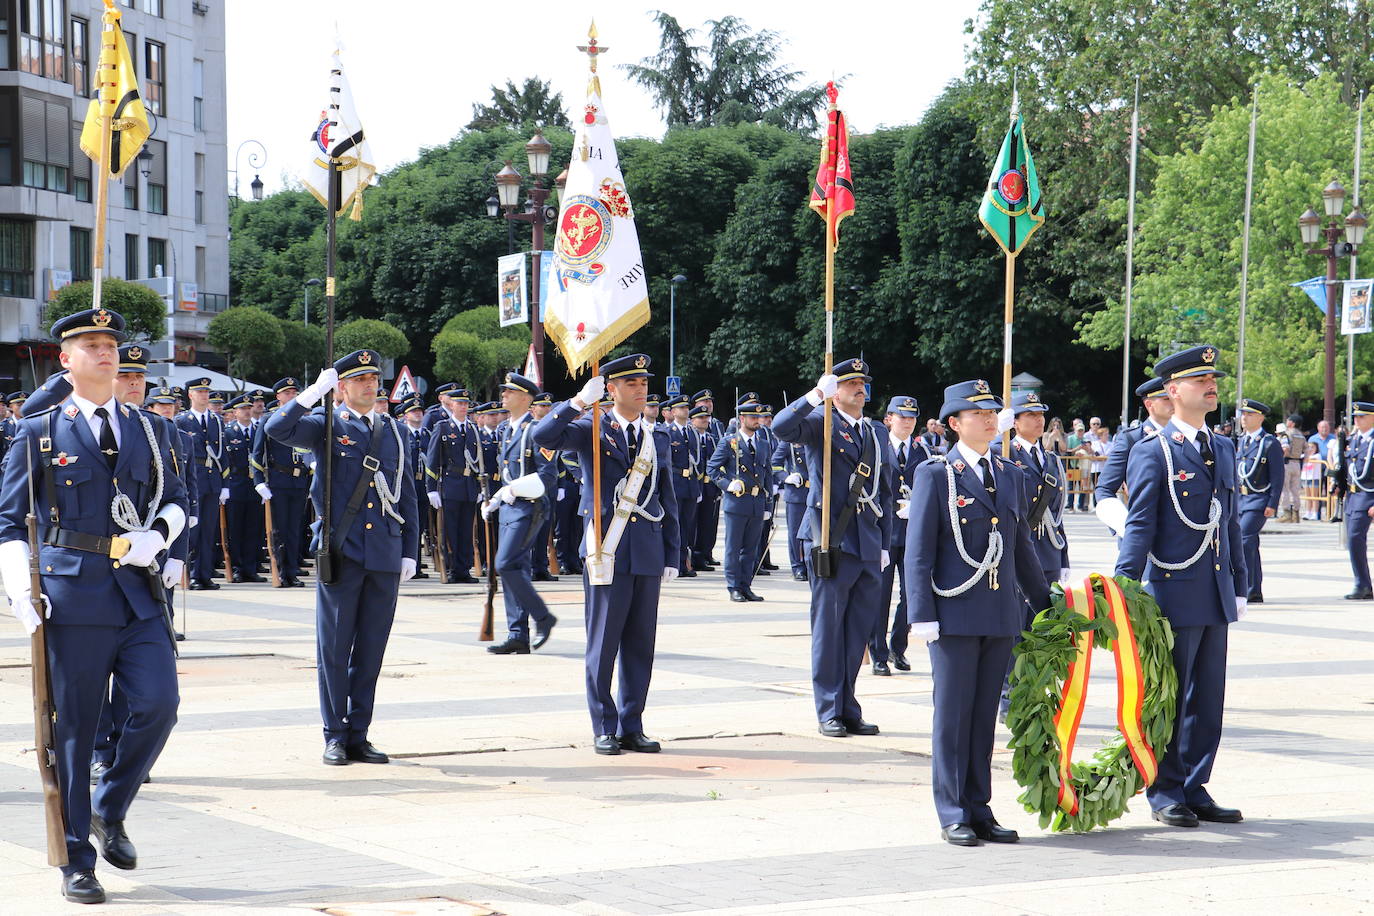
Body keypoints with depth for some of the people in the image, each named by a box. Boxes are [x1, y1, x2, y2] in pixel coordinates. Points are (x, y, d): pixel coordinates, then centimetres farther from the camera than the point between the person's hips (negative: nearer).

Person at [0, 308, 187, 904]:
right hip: (73, 591, -3)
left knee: (159, 703, -10)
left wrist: (158, 534, -4)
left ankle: (110, 810, 16)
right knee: (74, 726, 1)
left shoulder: (147, 430, 14)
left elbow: (174, 500, 19)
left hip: (139, 590, 3)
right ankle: (77, 861, 10)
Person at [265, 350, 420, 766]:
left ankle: (359, 736, 15)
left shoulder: (392, 430, 14)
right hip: (340, 554, -4)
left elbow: (406, 495, 17)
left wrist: (410, 552, 12)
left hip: (384, 557, 4)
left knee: (371, 650, 6)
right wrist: (315, 391, -16)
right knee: (334, 647, 0)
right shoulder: (326, 424, 3)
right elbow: (277, 428, -16)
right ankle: (335, 737, 8)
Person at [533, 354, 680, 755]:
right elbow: (543, 437, -17)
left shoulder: (657, 437, 13)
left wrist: (672, 556, 11)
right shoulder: (591, 429, 1)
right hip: (606, 552, -4)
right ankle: (604, 729, 8)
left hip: (648, 552, 4)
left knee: (641, 643, 7)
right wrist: (580, 402, -24)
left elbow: (668, 501, 15)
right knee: (603, 644, 0)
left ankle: (632, 727, 14)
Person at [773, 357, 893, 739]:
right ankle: (829, 713, 6)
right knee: (828, 630, -1)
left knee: (859, 631, 8)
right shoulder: (820, 425, -1)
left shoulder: (878, 435, 17)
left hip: (868, 546, 5)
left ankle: (849, 710, 17)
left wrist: (885, 545, 15)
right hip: (831, 544, -5)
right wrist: (817, 394, -27)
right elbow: (781, 427, -22)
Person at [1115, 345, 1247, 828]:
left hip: (1216, 597, 7)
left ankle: (1195, 790, 20)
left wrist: (1239, 586, 17)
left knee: (1207, 699, 11)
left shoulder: (1223, 449, 14)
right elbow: (1139, 526, -11)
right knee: (1169, 698, 1)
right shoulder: (1152, 452, -7)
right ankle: (1165, 795, 11)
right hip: (1174, 593, -7)